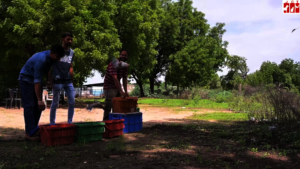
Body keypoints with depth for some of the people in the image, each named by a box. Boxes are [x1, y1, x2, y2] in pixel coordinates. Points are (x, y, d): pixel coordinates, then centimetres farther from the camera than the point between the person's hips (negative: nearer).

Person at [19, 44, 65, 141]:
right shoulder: (41, 59, -33)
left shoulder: (51, 58, -8)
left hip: (36, 79, 8)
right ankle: (30, 133, -12)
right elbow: (37, 81, -35)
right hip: (26, 79, -8)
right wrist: (40, 100, -35)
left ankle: (34, 129, 9)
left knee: (37, 106, 4)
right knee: (29, 105, -12)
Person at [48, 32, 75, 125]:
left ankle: (69, 122, 12)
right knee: (55, 103, 2)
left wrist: (72, 80, 10)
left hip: (68, 81, 5)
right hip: (57, 81, -5)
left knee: (72, 102, 2)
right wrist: (50, 80, -8)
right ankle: (52, 123, 12)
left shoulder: (72, 52, 11)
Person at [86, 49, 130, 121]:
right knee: (108, 107, -11)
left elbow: (124, 79, 2)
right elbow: (115, 78, -31)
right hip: (109, 88, -8)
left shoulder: (125, 66, 4)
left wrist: (126, 91, -9)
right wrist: (121, 92, -37)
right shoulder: (113, 64, -21)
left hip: (117, 87, 8)